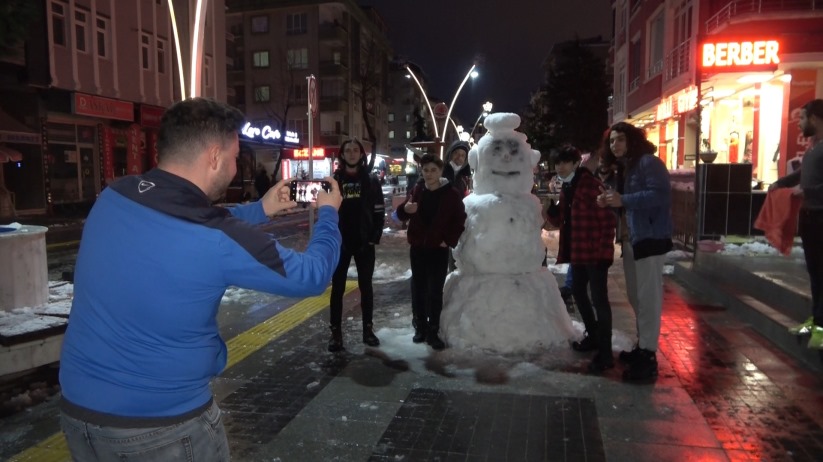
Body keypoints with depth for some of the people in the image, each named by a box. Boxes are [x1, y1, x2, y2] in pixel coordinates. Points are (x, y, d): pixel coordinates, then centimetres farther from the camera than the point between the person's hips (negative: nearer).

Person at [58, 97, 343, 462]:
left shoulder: (112, 197, -7)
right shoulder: (218, 240, -24)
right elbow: (312, 276, -10)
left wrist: (260, 210, 17)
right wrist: (328, 213, 6)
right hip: (164, 423, -5)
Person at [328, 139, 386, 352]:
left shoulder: (371, 180, 2)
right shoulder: (334, 181, 2)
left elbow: (379, 212, 1)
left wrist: (374, 238, -8)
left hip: (364, 243, 0)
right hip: (340, 243, 0)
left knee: (366, 287, 10)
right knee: (338, 288, 5)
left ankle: (368, 329, 21)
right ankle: (335, 332, 13)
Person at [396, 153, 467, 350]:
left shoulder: (451, 194, -6)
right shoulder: (417, 190, 3)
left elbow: (460, 220, 0)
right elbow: (402, 215, 7)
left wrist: (449, 241, -7)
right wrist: (405, 209, -16)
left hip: (438, 249, -3)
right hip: (417, 247, 3)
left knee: (435, 291, 0)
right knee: (418, 289, 10)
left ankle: (433, 332, 9)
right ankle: (420, 327, 22)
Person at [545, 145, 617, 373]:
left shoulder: (592, 185, -14)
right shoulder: (566, 188, 13)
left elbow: (608, 221, -16)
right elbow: (560, 221, 16)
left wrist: (604, 251, -18)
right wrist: (551, 209, -5)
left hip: (595, 253, -9)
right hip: (577, 251, 9)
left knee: (599, 299, -7)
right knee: (578, 293, 19)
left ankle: (605, 353, -2)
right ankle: (593, 335, 38)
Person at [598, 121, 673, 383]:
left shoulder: (648, 162, -9)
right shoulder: (624, 168, 19)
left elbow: (660, 194, -22)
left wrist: (622, 200, -25)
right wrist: (609, 202, 1)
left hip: (650, 239, -10)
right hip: (630, 240, 10)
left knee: (648, 298, -7)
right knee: (636, 297, 15)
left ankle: (648, 358, -3)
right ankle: (642, 347, 27)